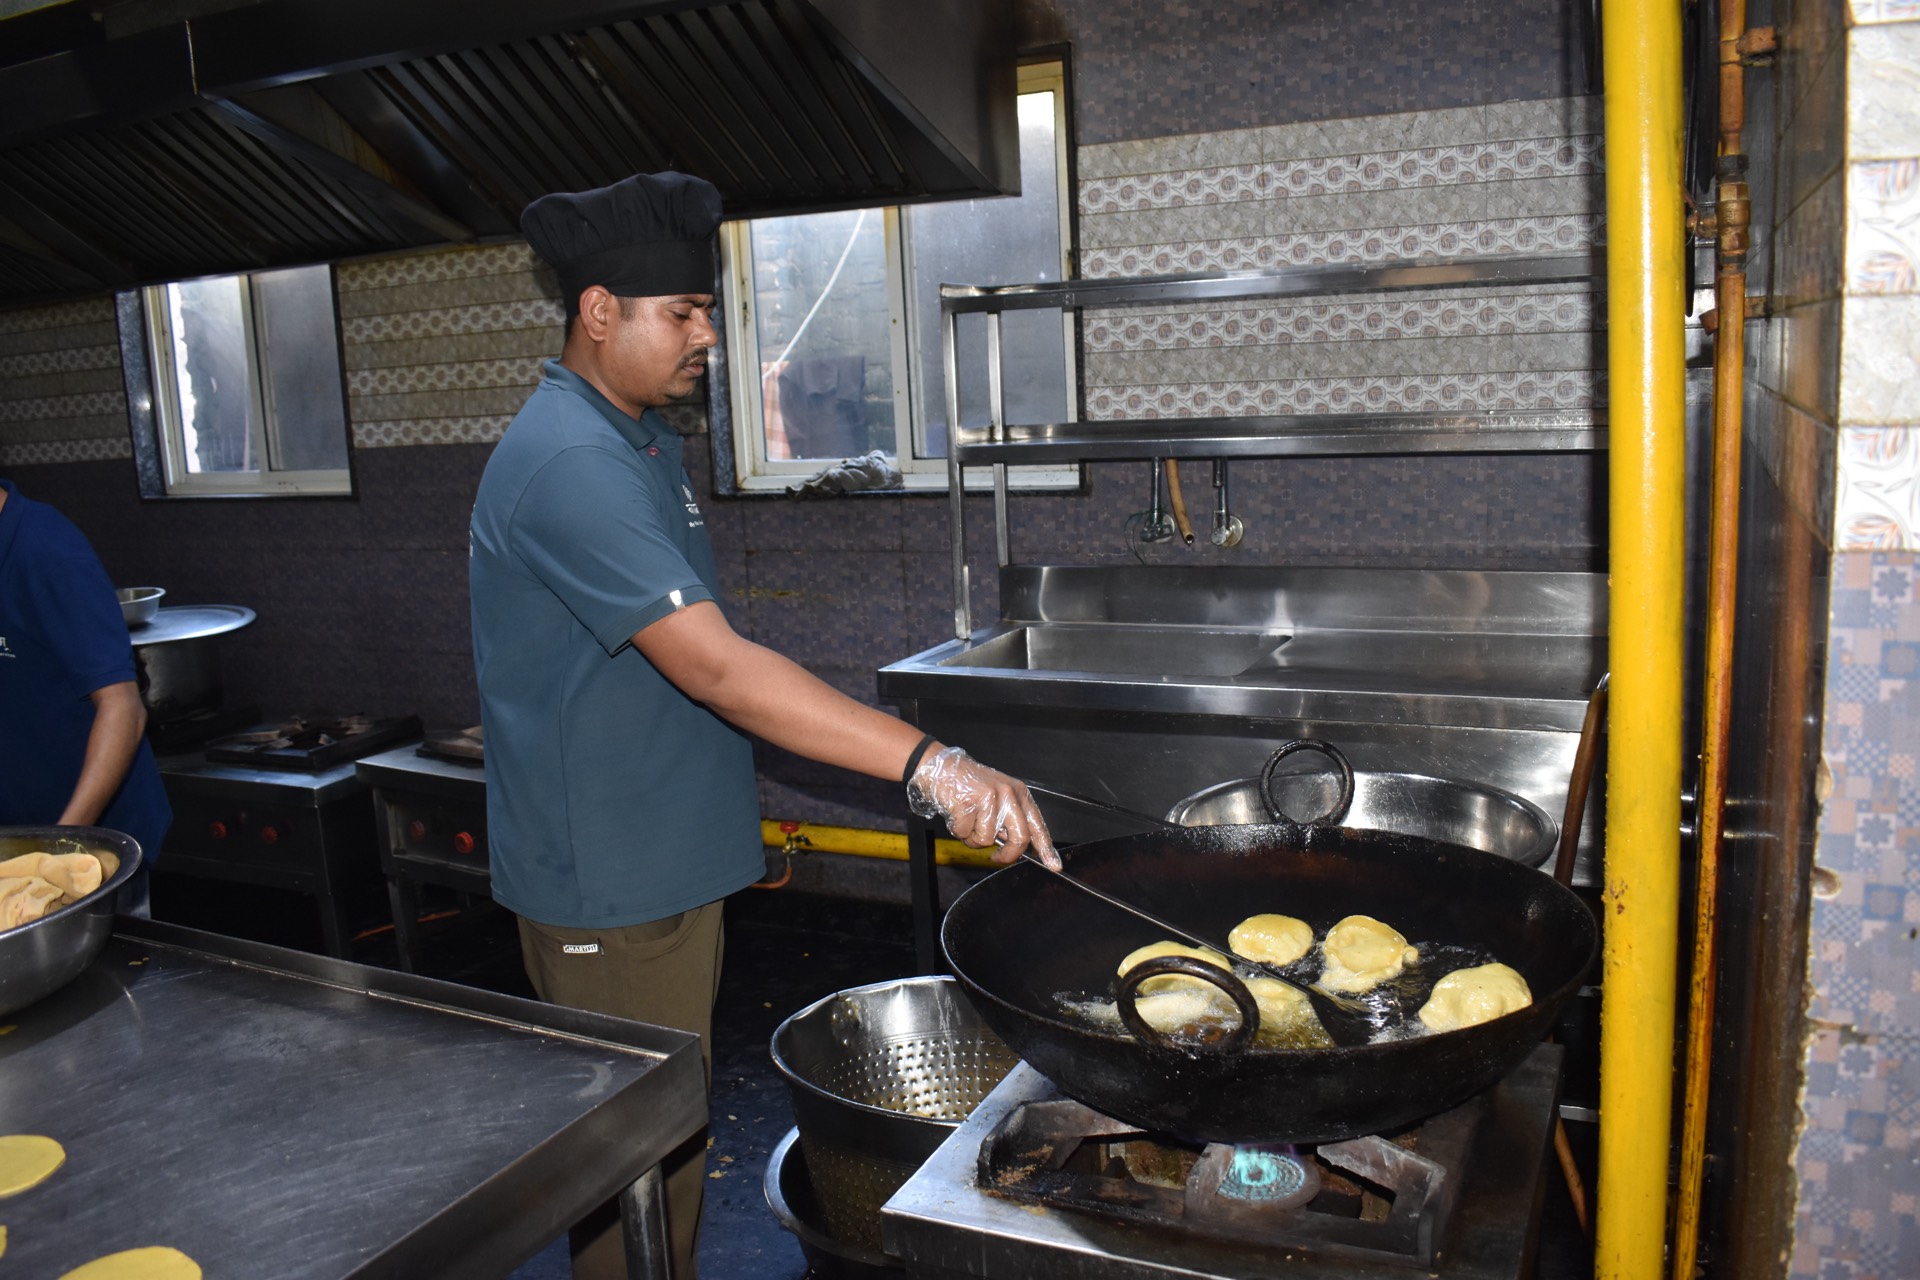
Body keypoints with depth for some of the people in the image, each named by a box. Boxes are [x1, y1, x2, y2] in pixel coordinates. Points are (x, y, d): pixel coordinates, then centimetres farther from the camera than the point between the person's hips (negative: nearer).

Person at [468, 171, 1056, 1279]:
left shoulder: (647, 437, 10)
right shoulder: (569, 464, -24)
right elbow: (714, 665, -34)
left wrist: (733, 808, 20)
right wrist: (929, 764, -39)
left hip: (672, 857, 10)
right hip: (610, 887, -10)